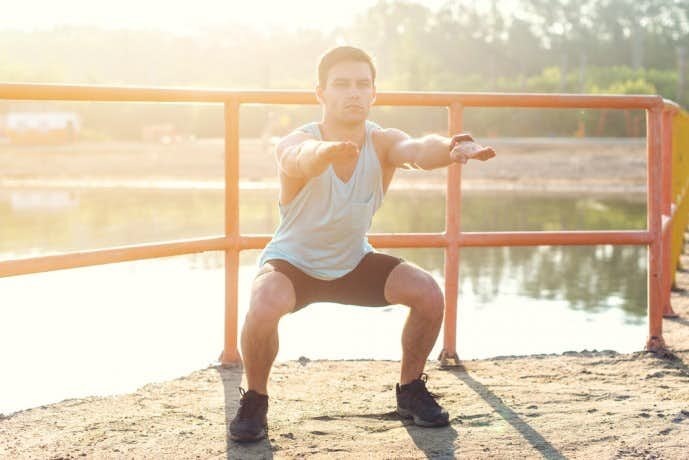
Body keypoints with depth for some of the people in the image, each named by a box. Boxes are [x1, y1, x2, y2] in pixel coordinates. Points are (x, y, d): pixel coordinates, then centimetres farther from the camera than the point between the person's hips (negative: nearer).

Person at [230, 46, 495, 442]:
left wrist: (450, 148, -68)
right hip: (292, 262, -3)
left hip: (353, 261, 3)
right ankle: (254, 401, -6)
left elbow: (416, 149, -43)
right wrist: (331, 150, -78)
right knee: (264, 307, -35)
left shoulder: (381, 142, -19)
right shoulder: (295, 143, -27)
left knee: (428, 293, -18)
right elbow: (302, 158, -53)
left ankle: (410, 389, 8)